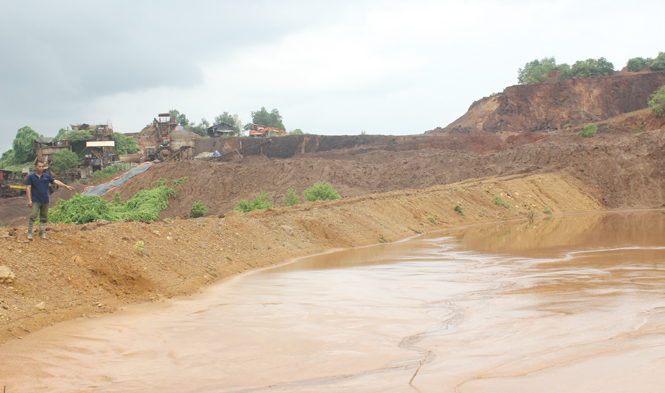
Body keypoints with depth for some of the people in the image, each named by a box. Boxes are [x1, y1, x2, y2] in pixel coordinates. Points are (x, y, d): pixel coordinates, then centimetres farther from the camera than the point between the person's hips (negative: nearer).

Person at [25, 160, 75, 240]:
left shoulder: (47, 176, 9)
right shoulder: (31, 176, 1)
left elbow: (56, 181, 3)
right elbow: (28, 188, -1)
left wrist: (66, 186, -10)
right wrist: (29, 200, -9)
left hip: (45, 200, 3)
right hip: (35, 201, -3)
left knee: (44, 218, 7)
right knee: (33, 216, -9)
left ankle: (41, 233, 16)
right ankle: (29, 233, -1)